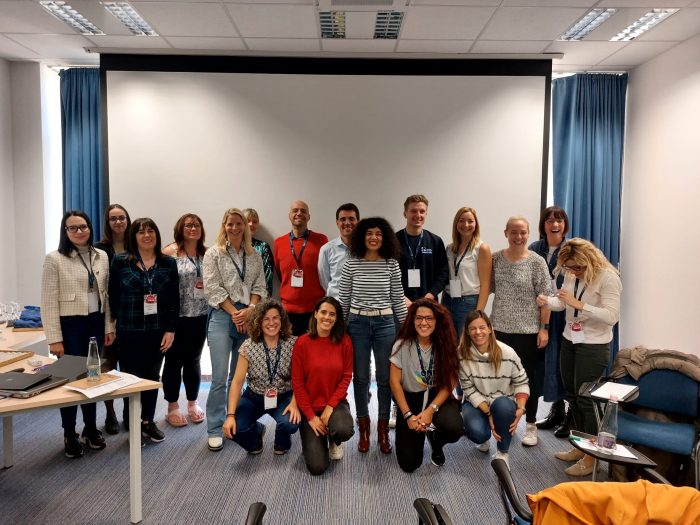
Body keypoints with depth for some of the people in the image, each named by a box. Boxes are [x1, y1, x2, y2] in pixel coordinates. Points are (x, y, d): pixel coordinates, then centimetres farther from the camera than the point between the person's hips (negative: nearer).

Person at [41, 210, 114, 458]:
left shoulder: (101, 257, 6)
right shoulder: (55, 259, -7)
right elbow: (49, 301, -9)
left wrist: (109, 326, 7)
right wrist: (54, 338, -13)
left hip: (95, 323, 4)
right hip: (70, 325, -4)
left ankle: (91, 428, 28)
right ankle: (69, 435, 20)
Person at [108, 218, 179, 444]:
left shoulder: (168, 263, 2)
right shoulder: (120, 262, -3)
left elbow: (174, 299, 1)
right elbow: (113, 296, 2)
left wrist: (170, 330, -3)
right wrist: (117, 323, 2)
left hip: (158, 331, 2)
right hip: (130, 331, -2)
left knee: (152, 376, 12)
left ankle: (148, 422, 27)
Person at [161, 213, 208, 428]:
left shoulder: (206, 254, 9)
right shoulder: (170, 252, -6)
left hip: (200, 316, 5)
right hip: (177, 316, -4)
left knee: (193, 360, 14)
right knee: (174, 361, 5)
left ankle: (193, 404, 27)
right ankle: (172, 407, 19)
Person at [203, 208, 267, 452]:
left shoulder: (254, 256, 12)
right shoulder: (214, 253, 2)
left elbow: (259, 287, 8)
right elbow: (213, 288, -5)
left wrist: (249, 310, -9)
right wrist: (235, 313, -10)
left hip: (248, 318, 4)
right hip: (222, 316, -3)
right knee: (219, 377, -6)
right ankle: (215, 430, 4)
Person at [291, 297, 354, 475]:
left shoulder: (344, 342, -6)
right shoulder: (302, 343, -10)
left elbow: (346, 377, -3)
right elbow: (297, 383, -7)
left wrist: (330, 406, -14)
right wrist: (311, 416, -10)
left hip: (335, 403, 1)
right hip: (310, 407, -1)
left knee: (344, 430, -33)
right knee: (317, 467, -11)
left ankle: (334, 442, 7)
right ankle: (313, 442, 25)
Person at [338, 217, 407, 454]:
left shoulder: (392, 264, -1)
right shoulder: (350, 264, -3)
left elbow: (398, 299, 4)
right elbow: (344, 299, 3)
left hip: (385, 324, 1)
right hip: (357, 323, 0)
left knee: (385, 378, 7)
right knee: (361, 378, 9)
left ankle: (383, 429, 22)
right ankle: (363, 428, 24)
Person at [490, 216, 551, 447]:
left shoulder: (537, 262, -8)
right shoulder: (496, 258, 1)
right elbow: (488, 288, 10)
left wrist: (544, 328, -9)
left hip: (528, 330, -3)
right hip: (500, 327, 3)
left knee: (528, 377, 9)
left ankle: (531, 425, 24)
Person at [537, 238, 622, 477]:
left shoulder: (607, 278, -20)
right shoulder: (571, 274, 0)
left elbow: (611, 316, -25)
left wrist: (578, 304, -32)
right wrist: (547, 301, -14)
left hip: (594, 346, -7)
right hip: (569, 340, 7)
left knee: (586, 398, -1)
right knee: (572, 395, 16)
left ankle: (590, 458, 14)